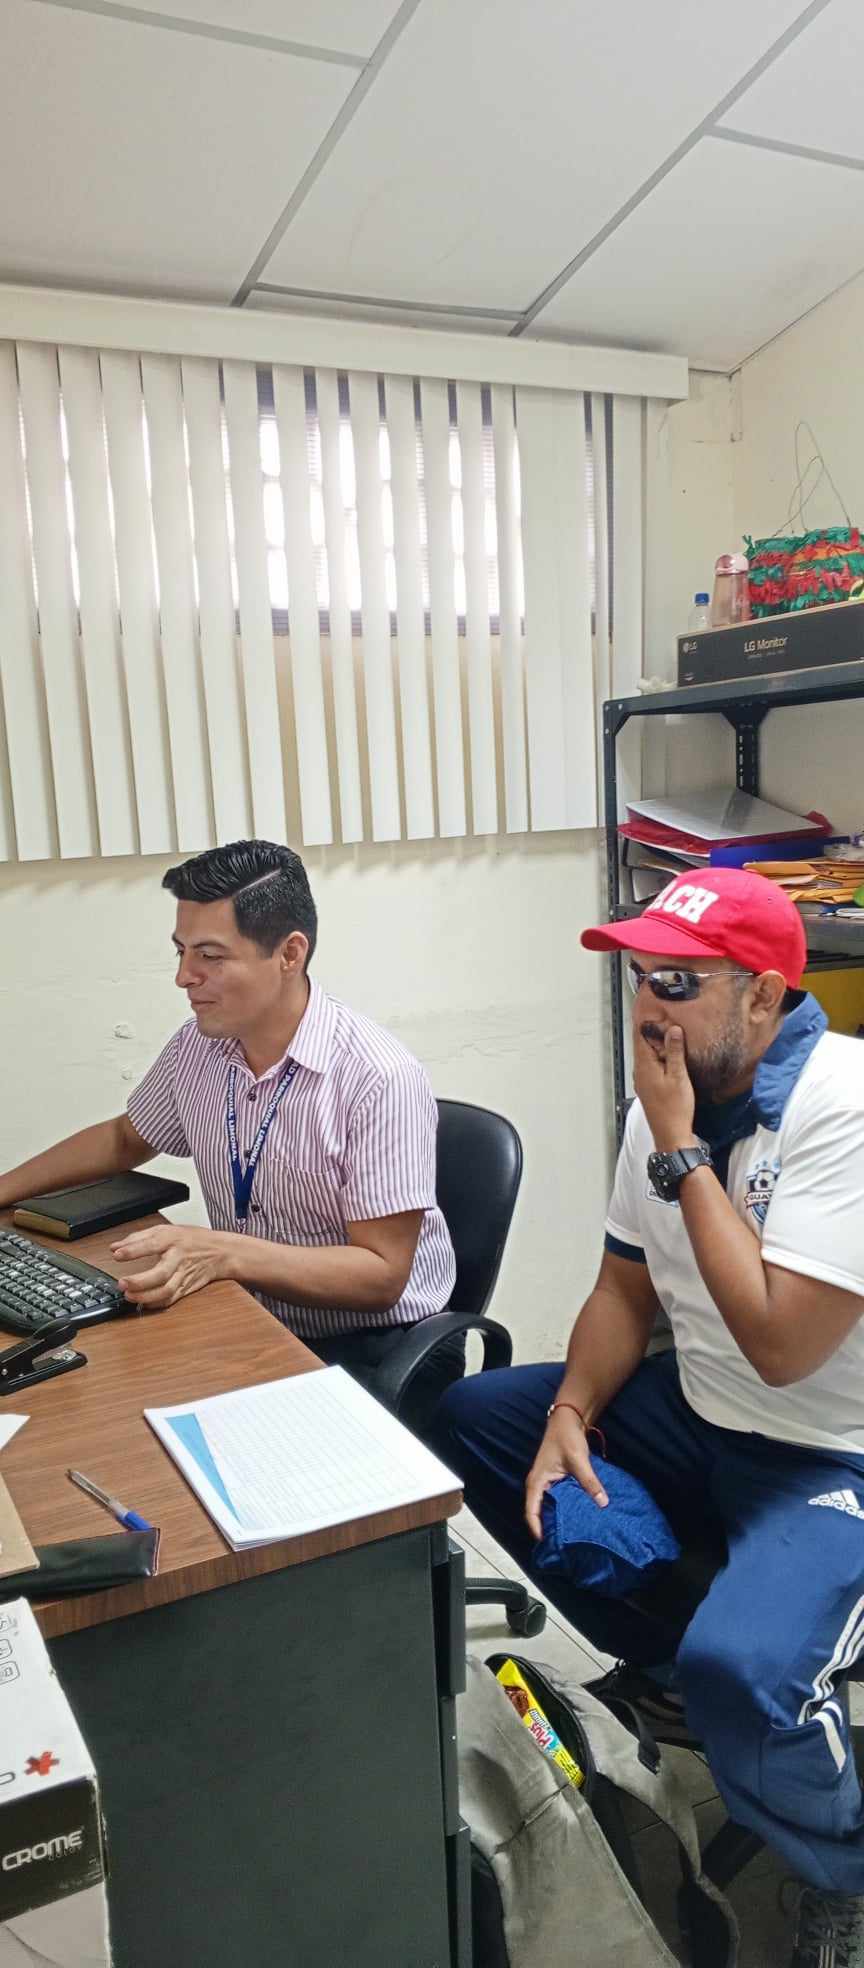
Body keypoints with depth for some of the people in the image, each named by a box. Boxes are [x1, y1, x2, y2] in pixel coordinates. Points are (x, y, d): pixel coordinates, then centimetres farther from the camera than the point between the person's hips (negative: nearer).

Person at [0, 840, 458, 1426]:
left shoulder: (379, 1078, -22)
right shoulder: (198, 1047, -1)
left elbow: (380, 1273, -21)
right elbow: (125, 1139, 20)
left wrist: (224, 1253, -33)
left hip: (374, 1349, -6)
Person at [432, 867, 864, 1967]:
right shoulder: (672, 1097, -2)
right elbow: (626, 1291, 7)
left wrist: (680, 1150, -26)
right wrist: (570, 1414, -8)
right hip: (699, 1419, 8)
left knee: (739, 1672, -33)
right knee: (470, 1418, 6)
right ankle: (656, 1667, 21)